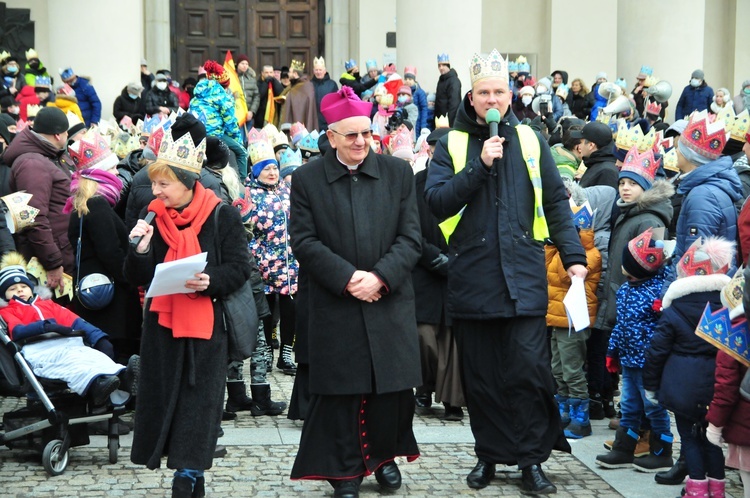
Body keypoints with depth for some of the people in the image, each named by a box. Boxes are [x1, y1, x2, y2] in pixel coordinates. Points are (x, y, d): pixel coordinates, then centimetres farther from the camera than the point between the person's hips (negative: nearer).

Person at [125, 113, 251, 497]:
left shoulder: (222, 216, -6)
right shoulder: (152, 218, 6)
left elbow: (239, 268, -7)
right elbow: (136, 278, 6)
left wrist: (211, 281, -25)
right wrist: (139, 249, -14)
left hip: (205, 324, -4)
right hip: (162, 323, 4)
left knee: (199, 400, -3)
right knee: (164, 395, 5)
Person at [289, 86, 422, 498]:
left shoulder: (398, 173, 5)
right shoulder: (307, 179, 1)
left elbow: (410, 237, 2)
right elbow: (304, 241, -5)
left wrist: (380, 277, -13)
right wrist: (347, 278, -15)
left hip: (389, 303, 2)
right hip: (333, 306, -2)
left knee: (394, 385, 5)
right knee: (341, 390, 2)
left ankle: (384, 454, 29)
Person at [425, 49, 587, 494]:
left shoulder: (529, 140, 7)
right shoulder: (452, 143, 5)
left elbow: (555, 201, 8)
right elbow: (437, 201, -6)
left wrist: (574, 254, -1)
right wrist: (479, 165, -15)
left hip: (524, 275, 0)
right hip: (472, 275, 1)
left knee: (528, 369, -6)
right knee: (481, 375, 7)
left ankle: (531, 459, 5)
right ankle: (489, 454, 21)